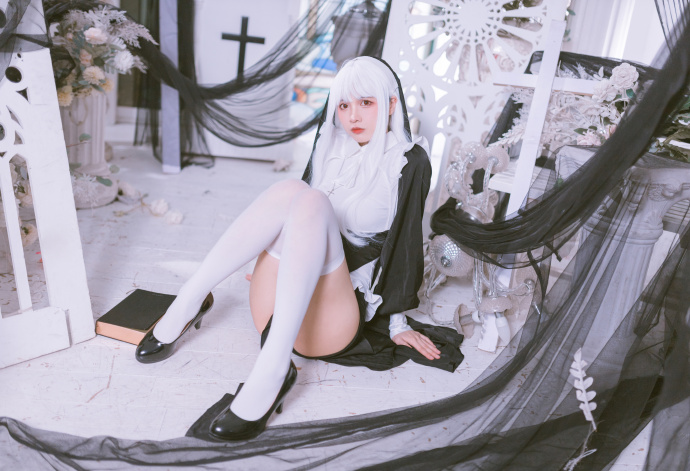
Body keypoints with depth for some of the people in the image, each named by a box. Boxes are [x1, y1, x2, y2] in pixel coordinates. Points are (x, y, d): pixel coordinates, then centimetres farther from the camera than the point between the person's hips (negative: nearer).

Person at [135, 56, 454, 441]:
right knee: (288, 192, -21)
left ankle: (274, 369, -37)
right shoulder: (330, 148, 14)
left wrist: (399, 323, 3)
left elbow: (405, 243, 1)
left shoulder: (409, 162, 2)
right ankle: (191, 301, -19)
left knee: (311, 202, -28)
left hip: (333, 321, -3)